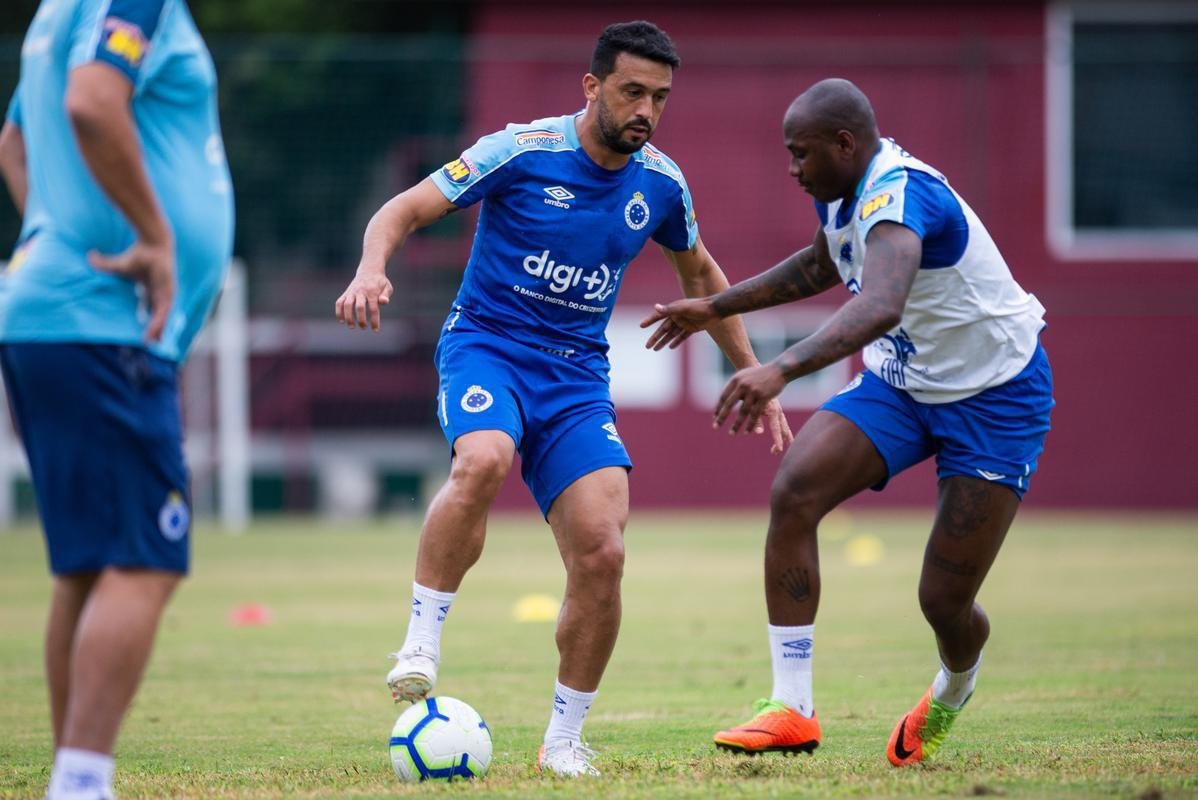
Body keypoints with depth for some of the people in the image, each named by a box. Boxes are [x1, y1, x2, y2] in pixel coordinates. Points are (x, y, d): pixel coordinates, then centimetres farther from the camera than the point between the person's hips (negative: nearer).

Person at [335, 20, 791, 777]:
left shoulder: (660, 184, 4)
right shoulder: (522, 152, -10)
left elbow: (701, 274, 23)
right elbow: (404, 210, -8)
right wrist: (372, 271, -30)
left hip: (577, 376, 4)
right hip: (486, 346, -4)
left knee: (602, 556, -12)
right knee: (483, 461, -38)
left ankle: (564, 741, 5)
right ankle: (422, 645, -26)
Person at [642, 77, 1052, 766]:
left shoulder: (897, 194, -31)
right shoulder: (844, 193, -2)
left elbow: (880, 306, -52)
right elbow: (824, 266, 24)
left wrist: (783, 370, -64)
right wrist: (718, 307, 21)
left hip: (996, 396, -8)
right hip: (901, 379, 8)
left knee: (945, 602, -7)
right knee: (794, 491, -18)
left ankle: (954, 689, 33)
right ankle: (792, 710, -16)